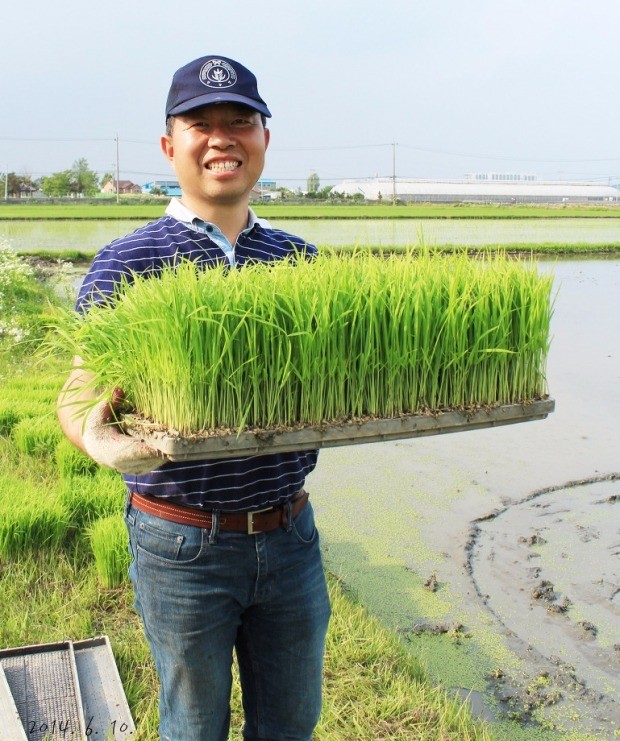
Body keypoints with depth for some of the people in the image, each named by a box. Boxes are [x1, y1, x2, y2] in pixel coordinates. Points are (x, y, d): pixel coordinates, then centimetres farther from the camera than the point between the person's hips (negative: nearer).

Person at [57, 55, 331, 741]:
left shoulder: (299, 259, 4)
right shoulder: (124, 265, -9)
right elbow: (79, 395, -9)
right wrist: (101, 438, -31)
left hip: (290, 535, 4)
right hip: (184, 545, -3)